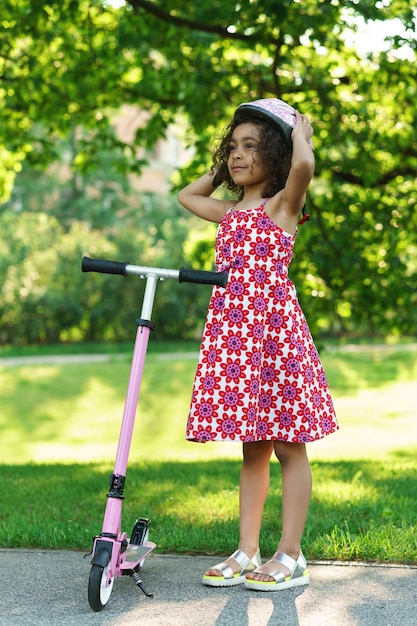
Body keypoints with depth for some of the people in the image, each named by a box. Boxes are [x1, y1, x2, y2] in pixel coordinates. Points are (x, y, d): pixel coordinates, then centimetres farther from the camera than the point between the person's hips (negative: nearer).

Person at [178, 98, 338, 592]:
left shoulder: (282, 204, -2)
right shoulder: (230, 212, 18)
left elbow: (304, 164, -24)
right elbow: (186, 196, 37)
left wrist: (299, 131, -5)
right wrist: (220, 169, 27)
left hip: (274, 327, -7)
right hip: (231, 331, 7)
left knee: (287, 444, 0)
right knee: (252, 446, 11)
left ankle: (290, 557, 6)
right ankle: (247, 552, 16)